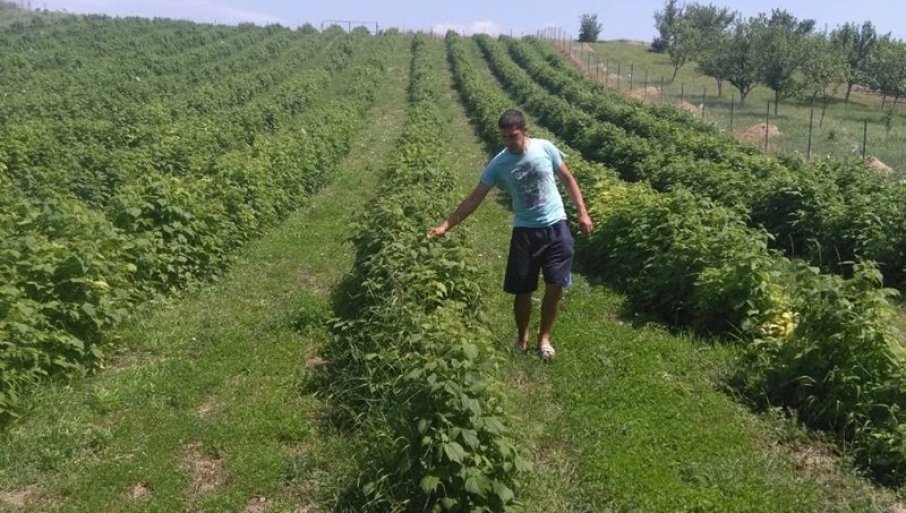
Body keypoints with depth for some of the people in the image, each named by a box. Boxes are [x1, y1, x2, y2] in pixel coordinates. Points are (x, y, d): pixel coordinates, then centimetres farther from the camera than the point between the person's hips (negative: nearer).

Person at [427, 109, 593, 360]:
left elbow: (568, 179, 6)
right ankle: (522, 338, 28)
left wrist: (582, 212, 3)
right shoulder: (498, 165, -8)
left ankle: (544, 338, 24)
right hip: (525, 231, 0)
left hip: (556, 227, 0)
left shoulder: (545, 148, -7)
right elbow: (474, 199, -6)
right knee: (522, 290, 4)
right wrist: (446, 225, -13)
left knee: (555, 287, 3)